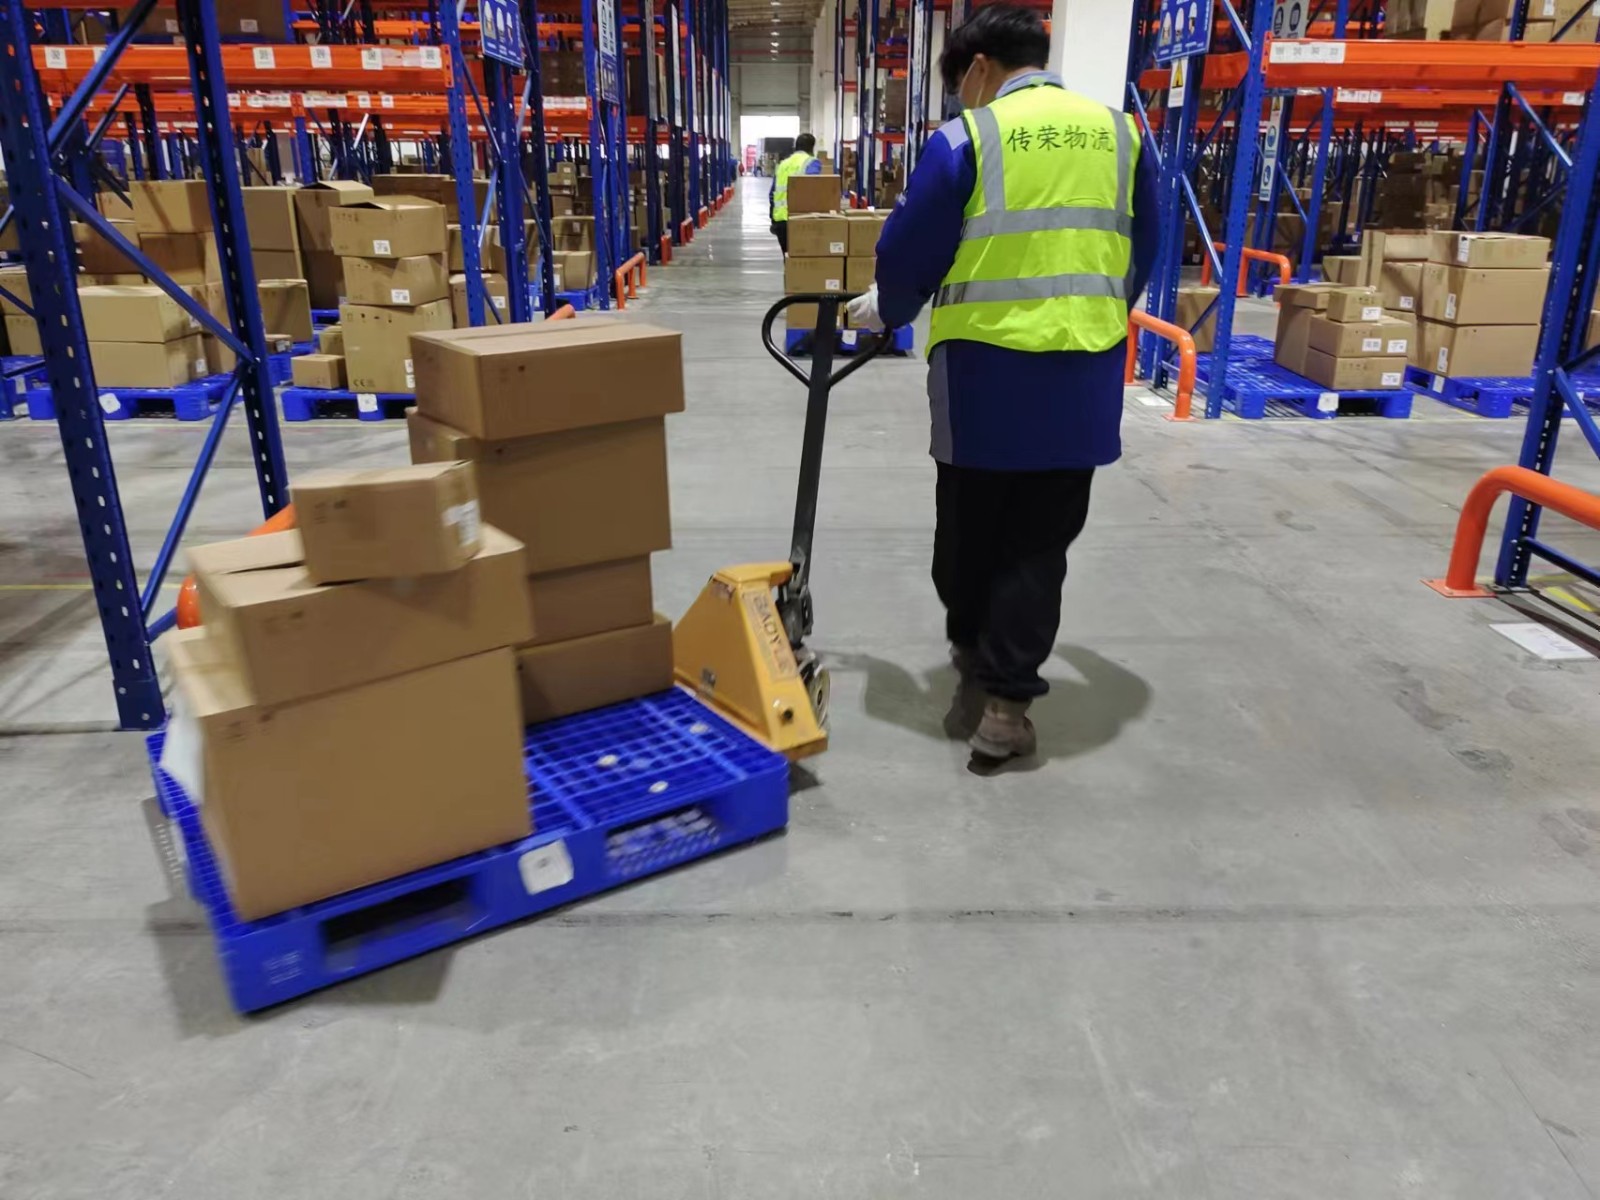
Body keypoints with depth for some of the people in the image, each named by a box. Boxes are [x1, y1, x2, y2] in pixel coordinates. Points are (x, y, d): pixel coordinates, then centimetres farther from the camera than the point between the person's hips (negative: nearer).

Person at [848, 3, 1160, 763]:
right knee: (1040, 542, 7)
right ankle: (1005, 701, 6)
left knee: (971, 529, 16)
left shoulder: (966, 138, -5)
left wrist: (885, 309, 20)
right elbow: (1144, 250, 17)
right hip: (1084, 373, 3)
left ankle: (973, 656, 33)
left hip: (987, 369, -3)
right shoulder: (1116, 131, 8)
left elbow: (908, 252, -1)